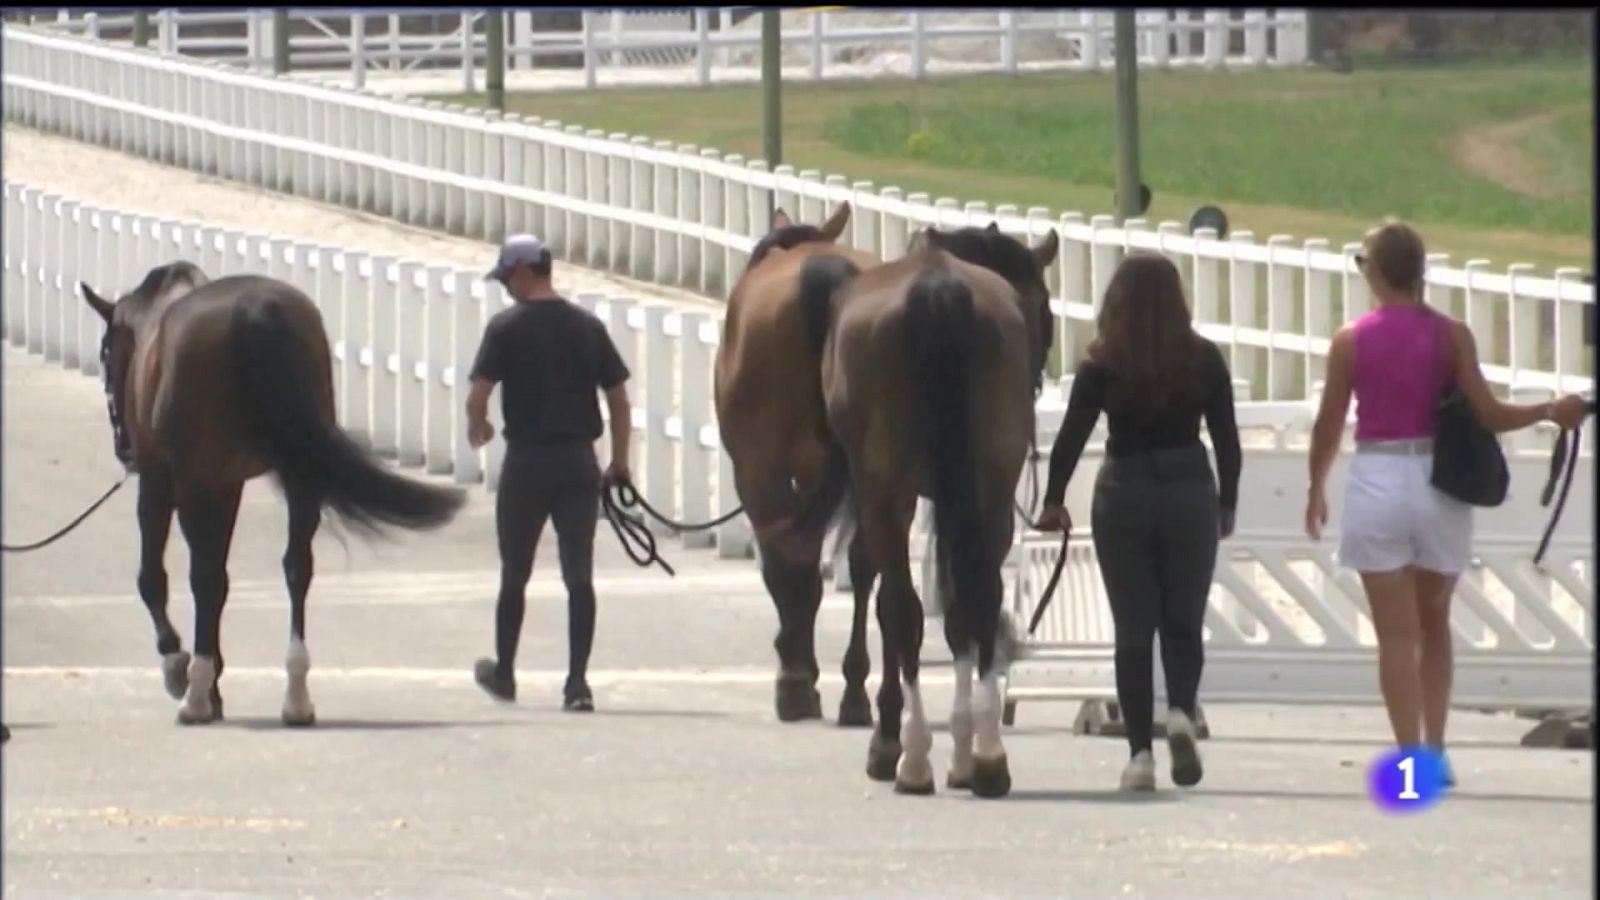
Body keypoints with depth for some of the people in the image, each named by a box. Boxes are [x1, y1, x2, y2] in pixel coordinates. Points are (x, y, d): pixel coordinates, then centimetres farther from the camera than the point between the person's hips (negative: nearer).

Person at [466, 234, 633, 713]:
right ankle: (577, 682, -4)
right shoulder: (588, 326, 4)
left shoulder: (507, 327, -8)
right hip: (579, 462, 2)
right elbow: (618, 398, 4)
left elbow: (478, 394, -13)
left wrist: (477, 427, 10)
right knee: (579, 575, 1)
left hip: (527, 462, -2)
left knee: (514, 575, 13)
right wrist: (620, 461, 13)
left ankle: (503, 673, 27)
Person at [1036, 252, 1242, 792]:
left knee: (1133, 630, 7)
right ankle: (1182, 710, -16)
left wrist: (1054, 501, 9)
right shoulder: (1203, 360, -2)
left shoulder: (1102, 366, -6)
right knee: (1183, 622, 12)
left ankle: (1140, 753, 3)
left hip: (1122, 498, -1)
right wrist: (1226, 502, 14)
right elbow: (1227, 439, 1)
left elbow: (1071, 437, -5)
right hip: (1190, 493, 1)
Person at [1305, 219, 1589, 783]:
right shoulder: (1451, 336, -3)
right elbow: (1488, 415, -6)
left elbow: (1328, 427, 0)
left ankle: (1410, 756, -4)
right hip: (1440, 483, 2)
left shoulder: (1351, 341, -5)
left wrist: (1316, 489, 16)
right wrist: (1551, 412, 9)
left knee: (1397, 633, 2)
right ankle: (1435, 749, 12)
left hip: (1377, 483, -2)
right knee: (1434, 625, 18)